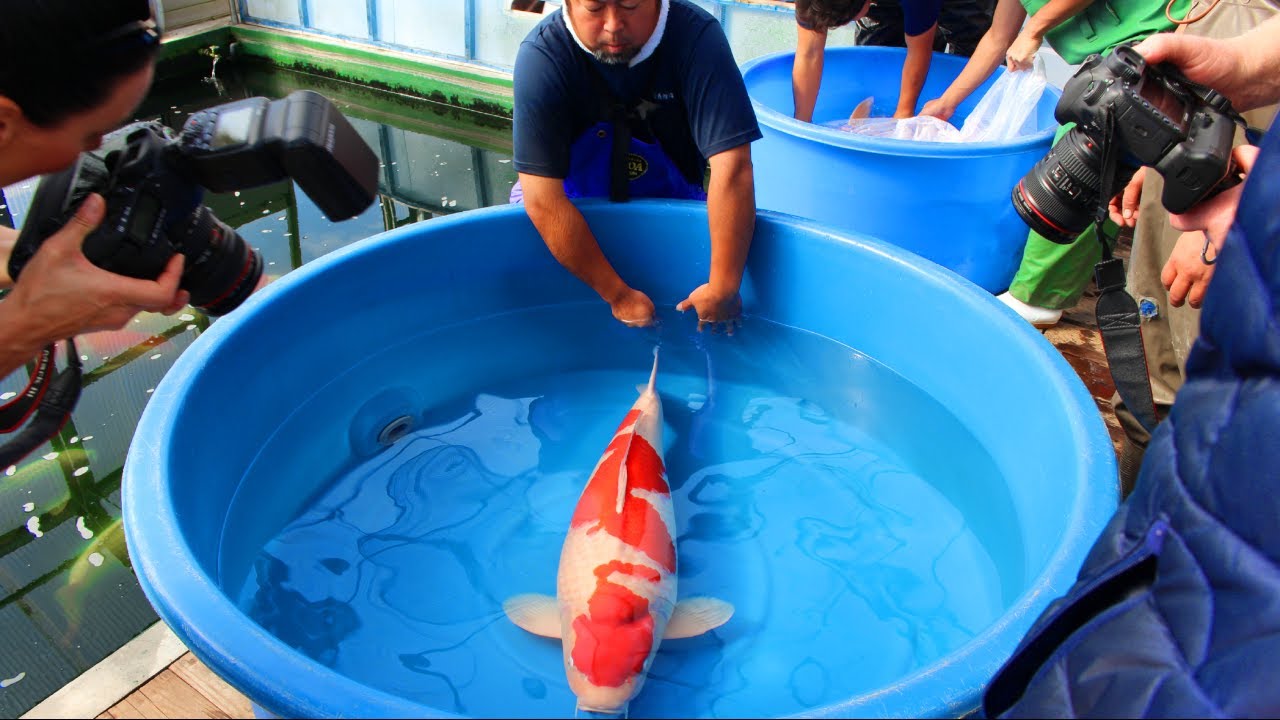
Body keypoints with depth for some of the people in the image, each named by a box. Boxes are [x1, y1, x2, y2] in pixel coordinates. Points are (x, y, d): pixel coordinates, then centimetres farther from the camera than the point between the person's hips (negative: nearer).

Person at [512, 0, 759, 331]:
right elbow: (542, 197, -29)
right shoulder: (541, 54, -25)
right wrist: (619, 295, -30)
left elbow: (732, 165, -28)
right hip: (573, 214, 0)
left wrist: (724, 288, -33)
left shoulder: (697, 36, -22)